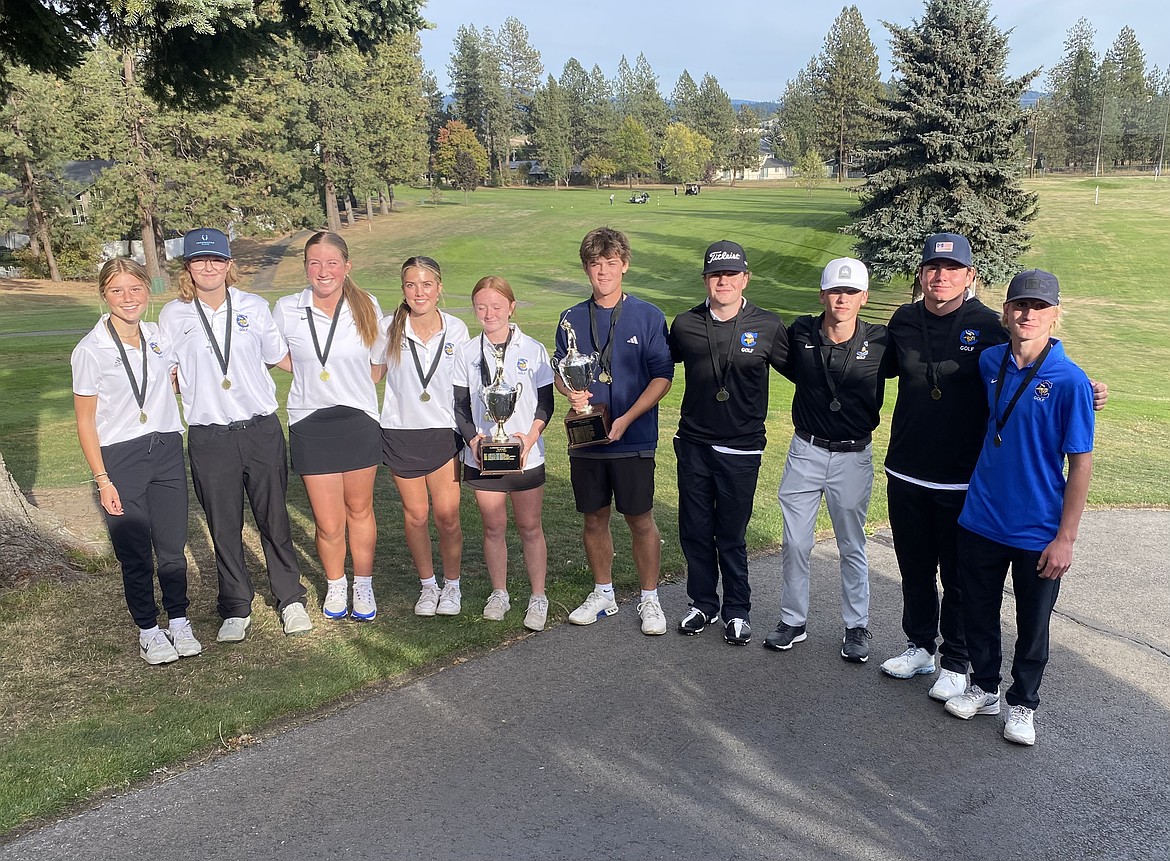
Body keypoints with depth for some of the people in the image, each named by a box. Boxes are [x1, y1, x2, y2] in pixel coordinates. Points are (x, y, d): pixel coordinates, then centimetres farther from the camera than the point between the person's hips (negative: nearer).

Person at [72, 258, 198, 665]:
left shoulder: (159, 337, 4)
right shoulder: (91, 351, -9)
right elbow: (85, 421, -6)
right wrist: (102, 480, -10)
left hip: (167, 451, 3)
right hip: (120, 459, -3)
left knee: (172, 547, 7)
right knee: (135, 553, 6)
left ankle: (179, 622, 25)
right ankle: (148, 630, 23)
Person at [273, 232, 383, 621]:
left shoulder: (367, 307, -2)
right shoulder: (286, 309, -4)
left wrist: (356, 388, 6)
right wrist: (315, 377, 7)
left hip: (359, 421, 1)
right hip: (311, 425, 0)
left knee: (359, 509, 13)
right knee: (328, 523, 2)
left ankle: (363, 585, 32)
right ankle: (335, 585, 29)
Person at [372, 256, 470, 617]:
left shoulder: (456, 329, -2)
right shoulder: (388, 328, -4)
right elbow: (372, 376, 7)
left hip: (444, 432, 0)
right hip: (400, 433, 0)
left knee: (447, 515, -3)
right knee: (416, 515, 8)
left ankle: (451, 584, 20)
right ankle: (427, 584, 28)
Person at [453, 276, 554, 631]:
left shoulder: (533, 350, -2)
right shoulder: (467, 354, 2)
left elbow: (545, 403, 1)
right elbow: (460, 405, 4)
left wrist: (530, 437, -15)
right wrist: (473, 438, -12)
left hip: (526, 455, -1)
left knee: (530, 527, 6)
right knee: (493, 527, 11)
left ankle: (538, 597, 19)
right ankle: (499, 593, 27)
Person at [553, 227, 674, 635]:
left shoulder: (647, 317, -4)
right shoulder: (572, 318, 6)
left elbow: (663, 376, -7)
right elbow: (559, 371, 14)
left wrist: (626, 419, -17)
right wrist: (571, 391, -10)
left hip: (634, 439, -3)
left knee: (640, 520, 4)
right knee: (594, 518, 13)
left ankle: (649, 599, 21)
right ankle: (603, 594, 30)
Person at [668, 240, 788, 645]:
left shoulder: (767, 326, -5)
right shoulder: (685, 325, 1)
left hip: (741, 449, -2)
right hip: (693, 444, 3)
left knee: (731, 536, 6)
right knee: (694, 531, 11)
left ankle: (738, 611, 26)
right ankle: (703, 603, 31)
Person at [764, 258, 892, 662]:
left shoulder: (880, 342, -11)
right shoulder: (800, 333, -5)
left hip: (853, 456, -1)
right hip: (806, 451, 2)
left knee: (852, 547, 12)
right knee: (795, 543, 7)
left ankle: (856, 627, 27)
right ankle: (793, 620, 24)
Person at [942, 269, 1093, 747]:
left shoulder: (1070, 381, -16)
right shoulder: (990, 363, -1)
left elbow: (1081, 463, -13)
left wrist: (1065, 537, -14)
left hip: (1038, 531, -4)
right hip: (981, 519, 4)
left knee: (1033, 625, 13)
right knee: (978, 613, 17)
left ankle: (1023, 704, 34)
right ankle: (984, 687, 38)